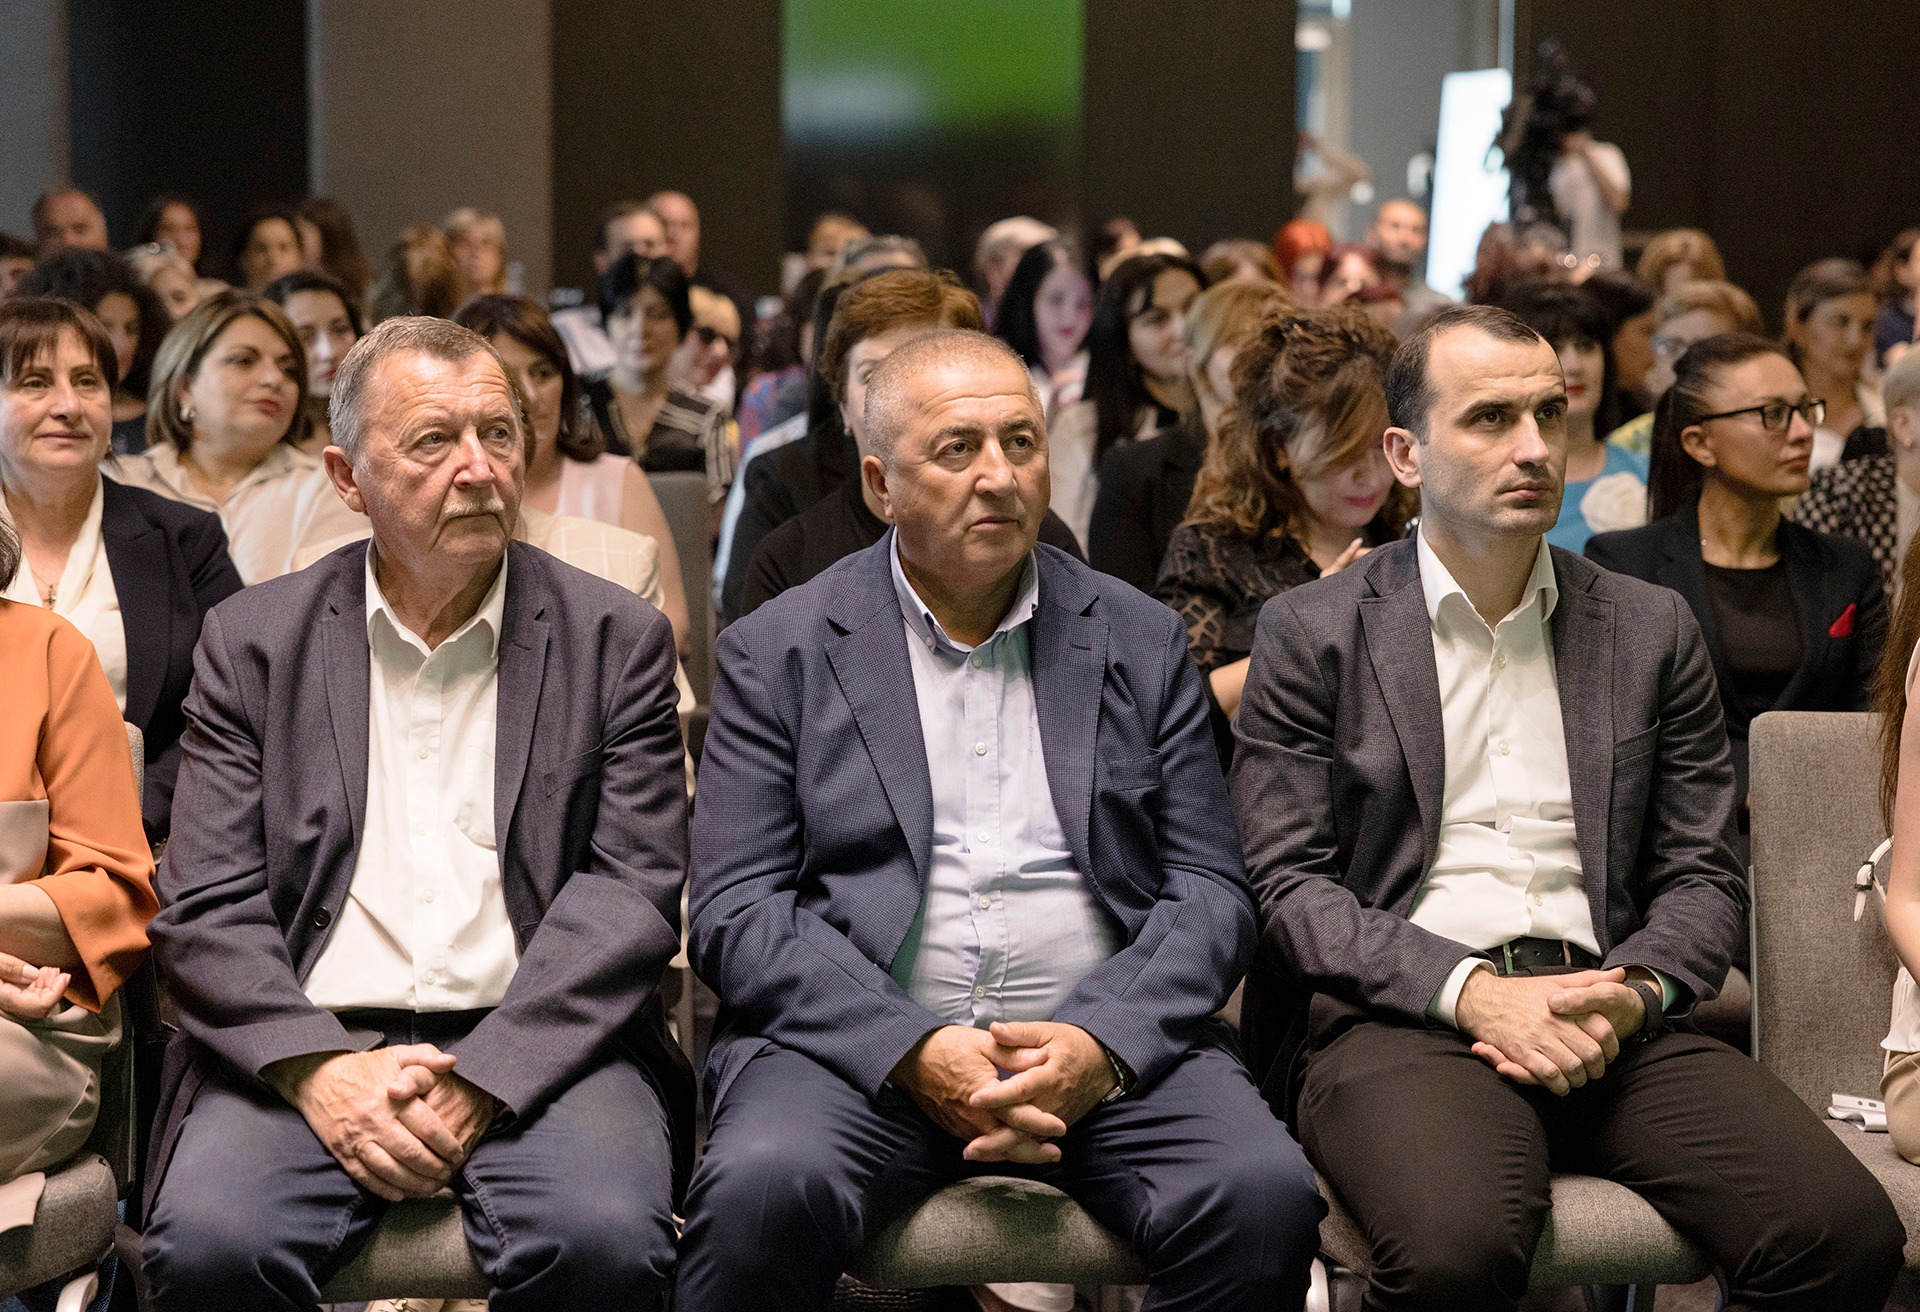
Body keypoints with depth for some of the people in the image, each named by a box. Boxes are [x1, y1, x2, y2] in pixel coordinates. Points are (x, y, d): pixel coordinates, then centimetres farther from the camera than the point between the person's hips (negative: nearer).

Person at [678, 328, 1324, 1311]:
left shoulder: (1141, 642, 14)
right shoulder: (779, 654, 8)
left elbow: (1209, 892, 9)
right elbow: (737, 911, 0)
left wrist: (1103, 1043, -11)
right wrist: (914, 1049, -14)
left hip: (1107, 1045, 2)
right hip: (857, 1040, -2)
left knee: (1265, 1196, -26)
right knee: (762, 1192, -33)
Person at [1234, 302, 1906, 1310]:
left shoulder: (1653, 630, 17)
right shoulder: (1311, 634, 7)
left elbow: (1703, 876, 15)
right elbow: (1290, 883, 0)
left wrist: (1630, 997, -7)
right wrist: (1472, 991, -14)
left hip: (1610, 1020, 4)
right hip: (1402, 1014, -3)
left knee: (1848, 1230, -23)